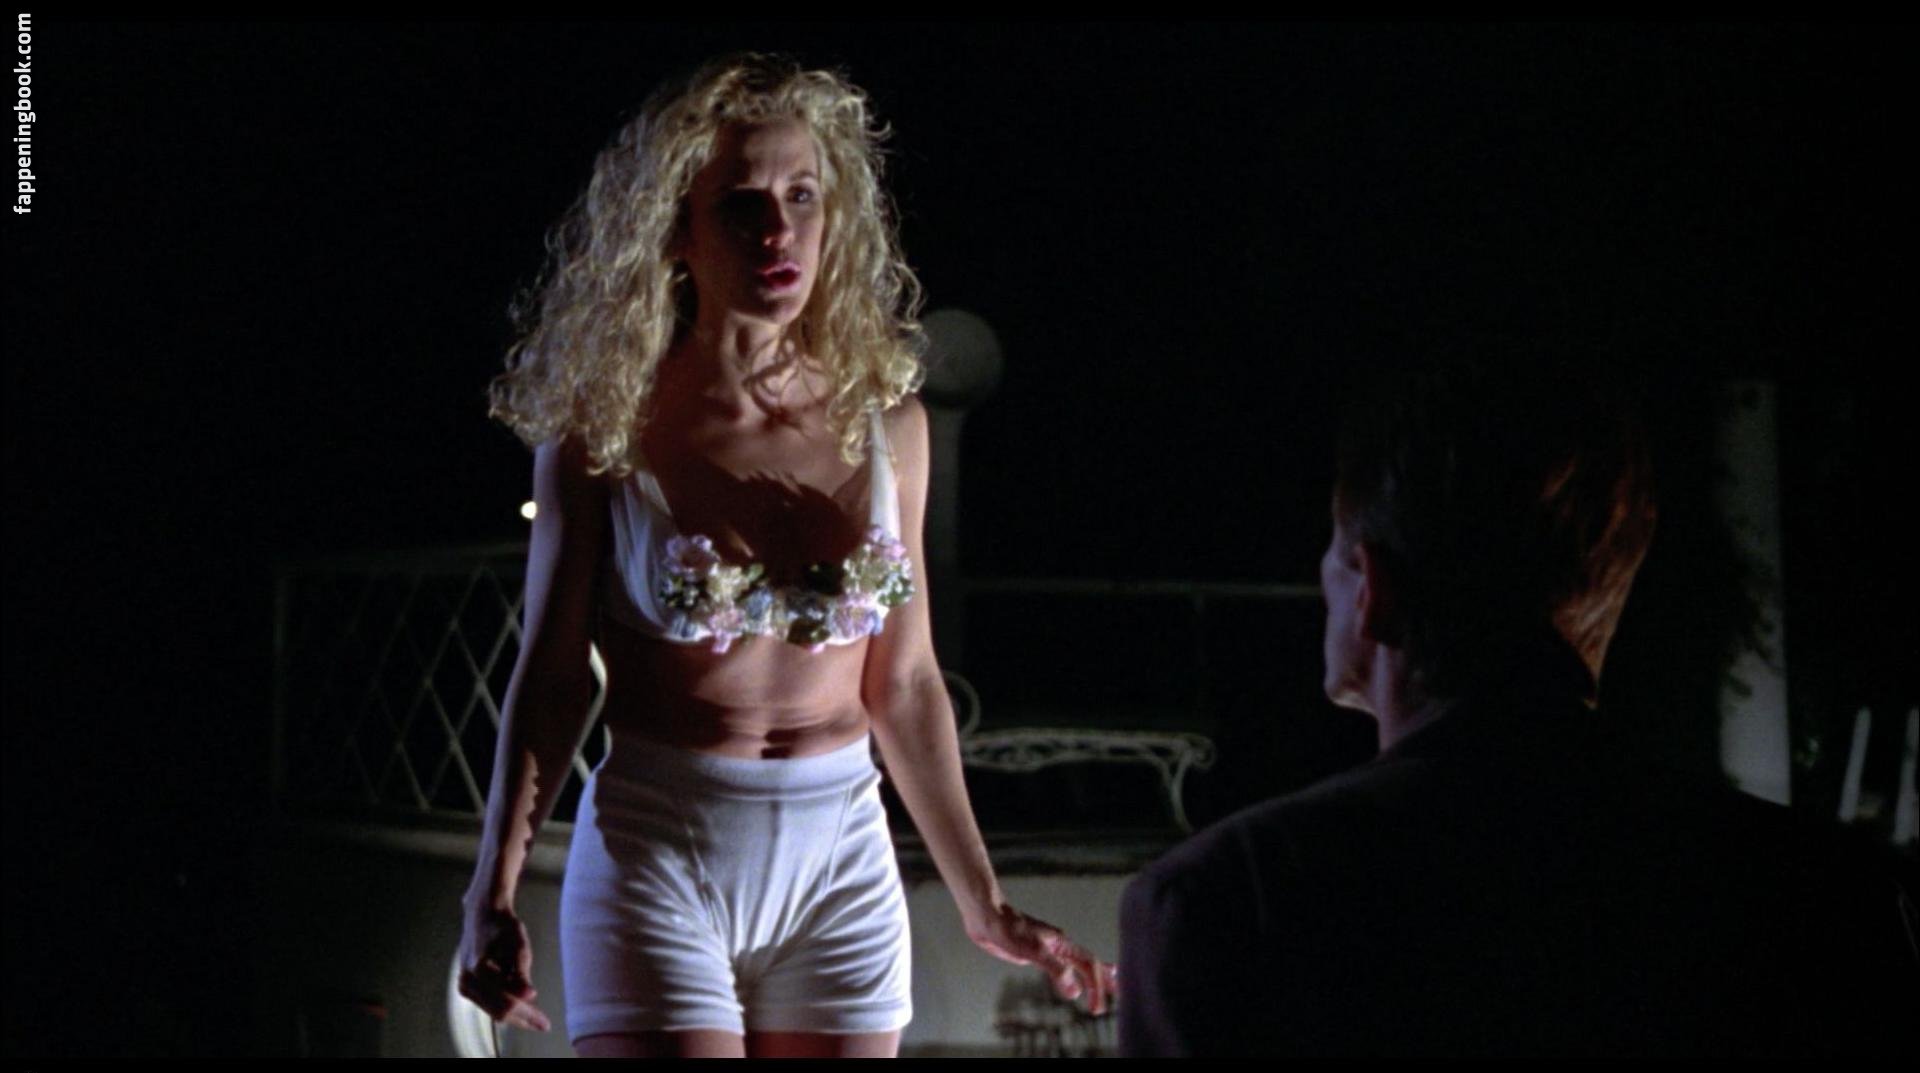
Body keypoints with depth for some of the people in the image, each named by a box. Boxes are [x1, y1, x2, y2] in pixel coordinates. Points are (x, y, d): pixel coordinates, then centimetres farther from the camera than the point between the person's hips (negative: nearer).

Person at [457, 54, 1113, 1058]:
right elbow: (552, 674, -4)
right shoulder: (607, 428, -4)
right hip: (658, 861, -3)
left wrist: (984, 904, 13)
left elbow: (904, 683, 10)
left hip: (840, 865, 3)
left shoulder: (884, 424, 4)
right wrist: (494, 896, -14)